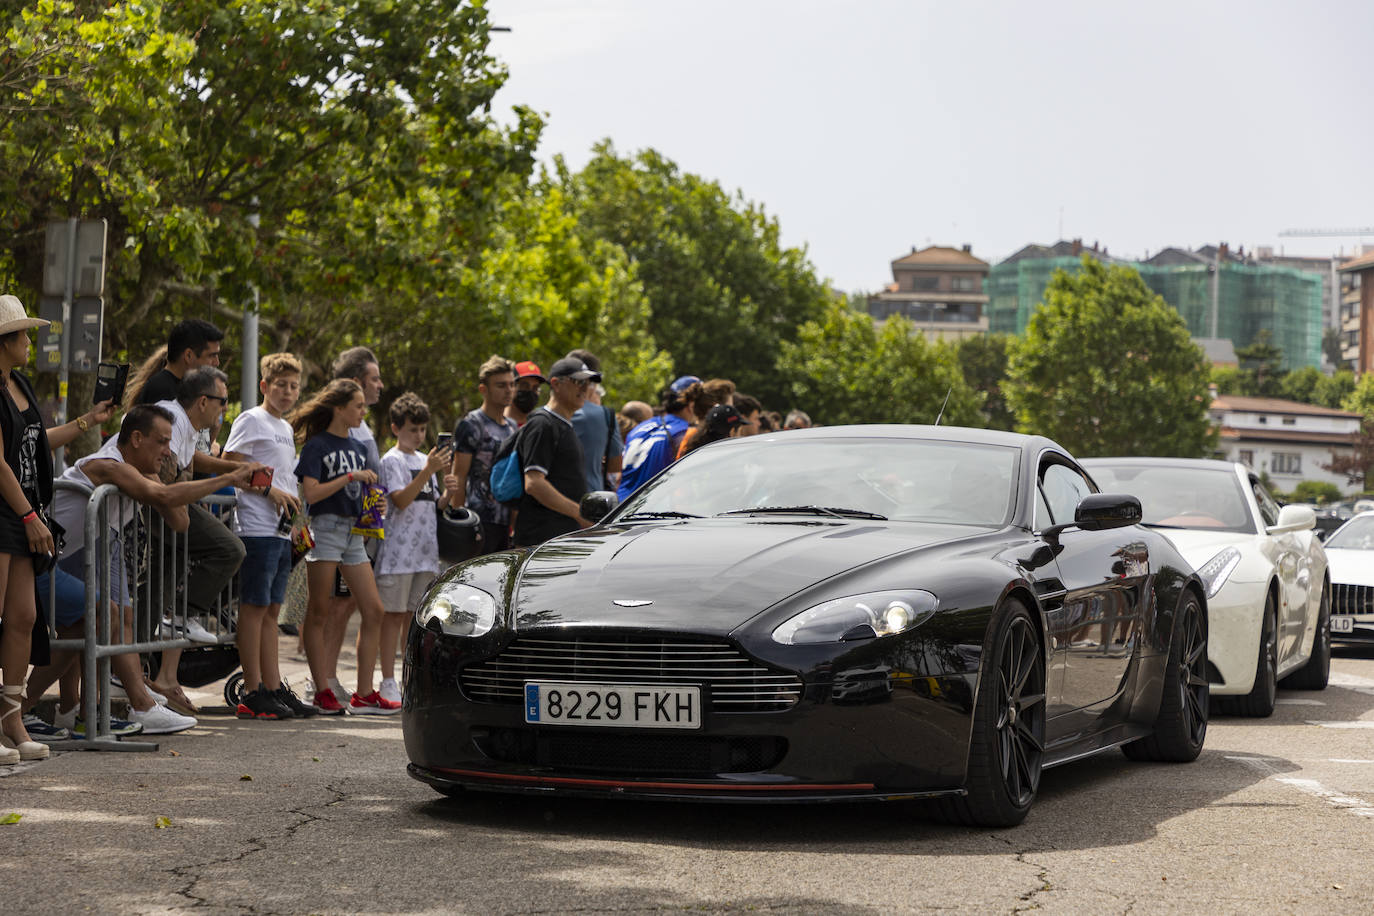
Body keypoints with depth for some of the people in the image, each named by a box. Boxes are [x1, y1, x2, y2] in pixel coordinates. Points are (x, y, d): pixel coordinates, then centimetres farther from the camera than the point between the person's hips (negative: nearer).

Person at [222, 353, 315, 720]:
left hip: (281, 531, 9)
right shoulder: (251, 420, -5)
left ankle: (274, 688, 13)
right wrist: (270, 490, -16)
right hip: (257, 528, -9)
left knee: (271, 610, 10)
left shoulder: (285, 429, 22)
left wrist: (291, 504, 13)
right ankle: (253, 694, -7)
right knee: (254, 607, -7)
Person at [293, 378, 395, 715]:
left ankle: (364, 693, 4)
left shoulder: (358, 448, 17)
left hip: (354, 531, 7)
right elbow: (311, 493, -15)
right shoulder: (317, 445, -4)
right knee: (318, 613, -2)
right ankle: (323, 691, 1)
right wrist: (351, 477, -16)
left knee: (373, 611, 1)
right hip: (326, 528, -7)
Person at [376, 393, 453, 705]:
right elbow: (401, 500, -17)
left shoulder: (425, 460, 18)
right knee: (393, 614, -4)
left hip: (426, 550, 7)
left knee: (414, 615, 9)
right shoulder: (392, 460, -5)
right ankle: (388, 682, -3)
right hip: (398, 550, -7)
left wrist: (447, 495, 1)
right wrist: (428, 471, -24)